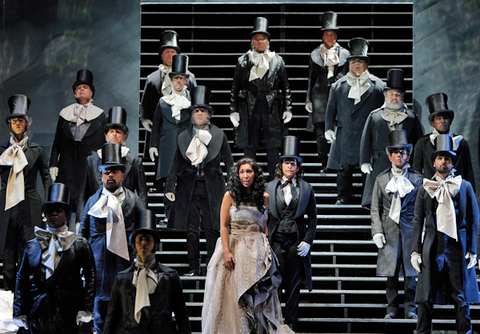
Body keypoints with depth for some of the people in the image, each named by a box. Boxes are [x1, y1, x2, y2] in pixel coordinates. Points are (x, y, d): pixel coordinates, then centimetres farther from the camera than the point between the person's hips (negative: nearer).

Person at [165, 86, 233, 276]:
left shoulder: (219, 136, 5)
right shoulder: (184, 137, 8)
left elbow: (229, 163, 8)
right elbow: (176, 165, 11)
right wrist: (170, 188, 3)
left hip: (212, 187, -1)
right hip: (189, 187, 1)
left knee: (211, 228, -3)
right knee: (191, 229, 0)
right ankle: (193, 267, 6)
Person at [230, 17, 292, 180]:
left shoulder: (277, 61, 8)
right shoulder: (243, 61, 8)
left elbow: (285, 87, 9)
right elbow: (235, 87, 9)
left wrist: (287, 109, 2)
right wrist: (233, 110, 3)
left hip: (272, 109, 0)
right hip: (249, 109, 0)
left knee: (273, 148, 1)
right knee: (249, 147, 3)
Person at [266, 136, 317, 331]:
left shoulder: (306, 189, 8)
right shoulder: (270, 187, 8)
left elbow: (312, 217, 9)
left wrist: (308, 241, -2)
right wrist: (264, 240, 0)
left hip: (296, 241, 0)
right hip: (276, 240, 0)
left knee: (294, 284, 3)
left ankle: (291, 322, 12)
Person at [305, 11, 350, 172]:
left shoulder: (344, 54, 10)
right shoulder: (315, 54, 12)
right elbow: (311, 79, 13)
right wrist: (309, 100, 9)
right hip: (320, 97, 1)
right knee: (321, 132, -2)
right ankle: (324, 164, 4)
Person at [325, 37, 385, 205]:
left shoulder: (377, 85, 9)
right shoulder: (339, 86, 14)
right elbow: (331, 108, 14)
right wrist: (329, 128, 4)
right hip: (345, 133, 1)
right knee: (344, 167, 1)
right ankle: (343, 196, 10)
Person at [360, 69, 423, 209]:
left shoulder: (411, 117, 16)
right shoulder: (374, 116, 17)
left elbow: (420, 142, 13)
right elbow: (365, 140, 12)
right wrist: (365, 162, 1)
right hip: (380, 165, 0)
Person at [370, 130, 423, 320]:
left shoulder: (417, 179, 7)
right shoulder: (381, 179, 10)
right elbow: (375, 208, 9)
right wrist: (377, 231, 0)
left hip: (410, 229, -1)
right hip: (389, 230, 1)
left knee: (410, 270, -1)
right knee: (391, 271, 0)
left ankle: (410, 308, 7)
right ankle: (392, 308, 7)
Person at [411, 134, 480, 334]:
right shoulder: (424, 189, 12)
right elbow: (418, 221, 12)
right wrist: (415, 250, 3)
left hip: (457, 247, -1)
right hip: (432, 247, 1)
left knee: (461, 297, 0)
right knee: (426, 297, -2)